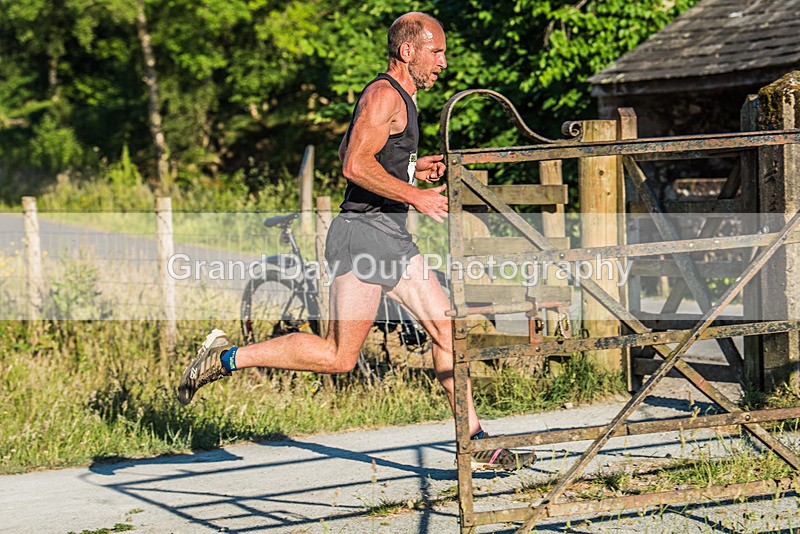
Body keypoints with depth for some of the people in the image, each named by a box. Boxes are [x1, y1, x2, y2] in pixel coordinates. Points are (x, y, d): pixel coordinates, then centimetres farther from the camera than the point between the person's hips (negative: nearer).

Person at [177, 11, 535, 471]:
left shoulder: (400, 98, 20)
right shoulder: (384, 95, -12)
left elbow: (348, 153, 28)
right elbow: (356, 167, -23)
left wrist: (413, 167, 20)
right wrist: (415, 195, -20)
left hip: (392, 236, 10)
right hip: (363, 232, -10)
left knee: (447, 329, 6)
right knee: (340, 356, -11)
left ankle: (476, 444, 9)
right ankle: (227, 358, 0)